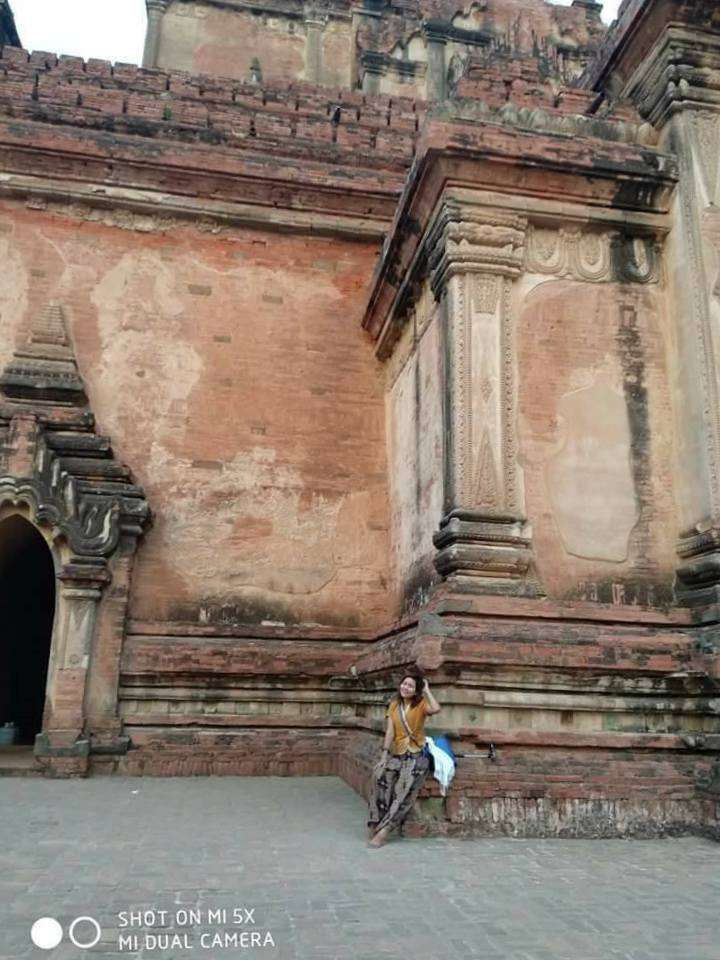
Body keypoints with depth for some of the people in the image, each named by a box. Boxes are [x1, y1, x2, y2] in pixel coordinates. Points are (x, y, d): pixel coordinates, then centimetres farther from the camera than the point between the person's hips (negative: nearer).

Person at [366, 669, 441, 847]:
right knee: (379, 776, -20)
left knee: (403, 791, -19)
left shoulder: (421, 705, -3)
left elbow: (436, 709, -27)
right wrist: (384, 756, -7)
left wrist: (427, 690, -14)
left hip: (416, 755, -3)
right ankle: (376, 823, -10)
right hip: (397, 753, 4)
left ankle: (384, 829, -14)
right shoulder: (394, 705, 8)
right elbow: (390, 732, 1)